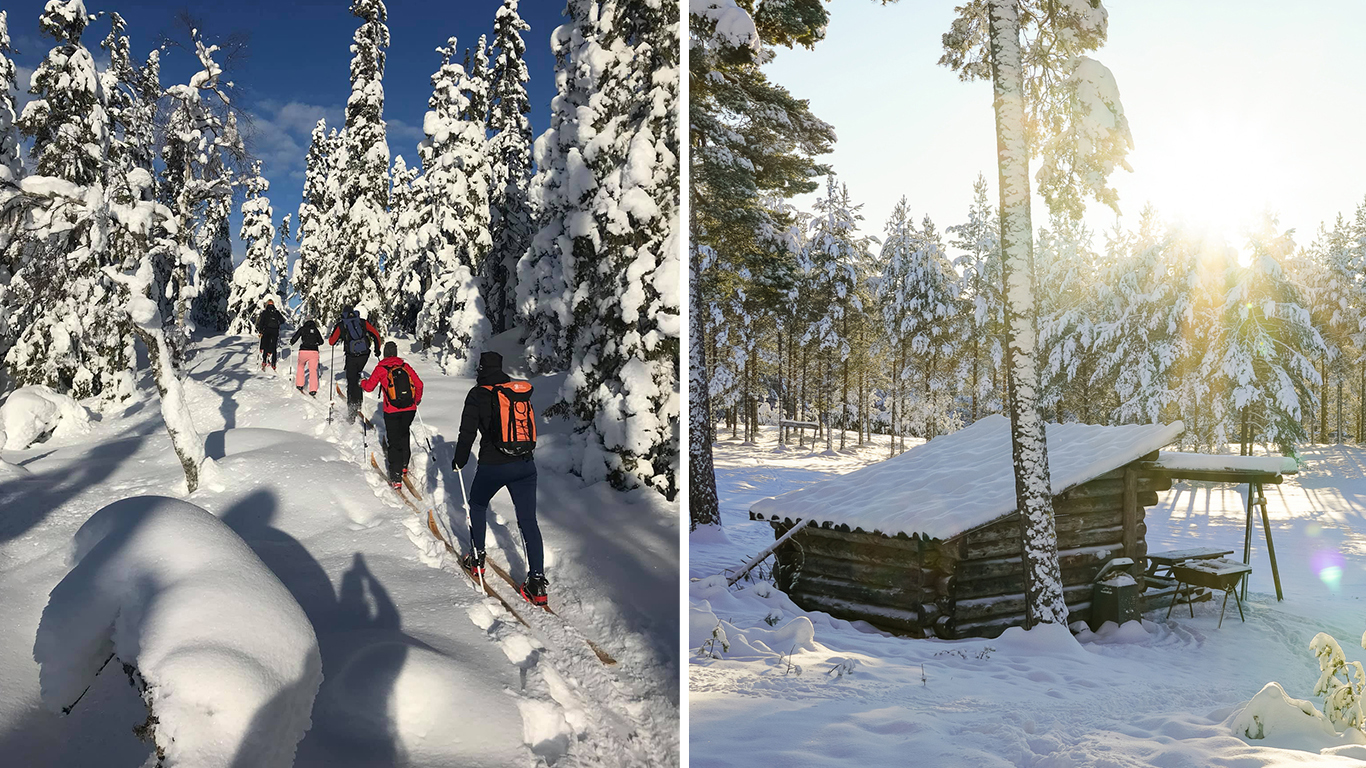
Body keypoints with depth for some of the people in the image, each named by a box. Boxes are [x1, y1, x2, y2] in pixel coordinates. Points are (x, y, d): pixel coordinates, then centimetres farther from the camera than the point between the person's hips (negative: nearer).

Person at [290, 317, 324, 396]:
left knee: (300, 366, 25)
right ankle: (313, 390, -7)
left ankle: (299, 385, 25)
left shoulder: (302, 328, 5)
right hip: (314, 352, 1)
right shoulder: (316, 330, 12)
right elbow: (321, 342, 19)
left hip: (303, 351, -1)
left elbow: (294, 338, 2)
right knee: (313, 370, 3)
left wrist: (291, 342, 24)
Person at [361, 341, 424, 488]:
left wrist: (362, 382, 28)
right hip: (410, 409, 3)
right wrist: (417, 400, 27)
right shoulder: (405, 366, 8)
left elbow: (369, 387, 4)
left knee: (394, 442, 3)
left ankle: (396, 477, 1)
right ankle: (404, 465, 30)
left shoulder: (381, 368, -1)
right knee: (404, 436, 25)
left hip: (392, 411, -3)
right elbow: (419, 384, 8)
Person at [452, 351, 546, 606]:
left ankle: (477, 560, 31)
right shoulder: (522, 390, 10)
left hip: (493, 465, -3)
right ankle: (537, 580, -2)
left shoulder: (478, 394, -4)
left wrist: (459, 460, 10)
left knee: (477, 505, 25)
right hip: (526, 465, 4)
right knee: (528, 521, 4)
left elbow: (468, 431, -4)